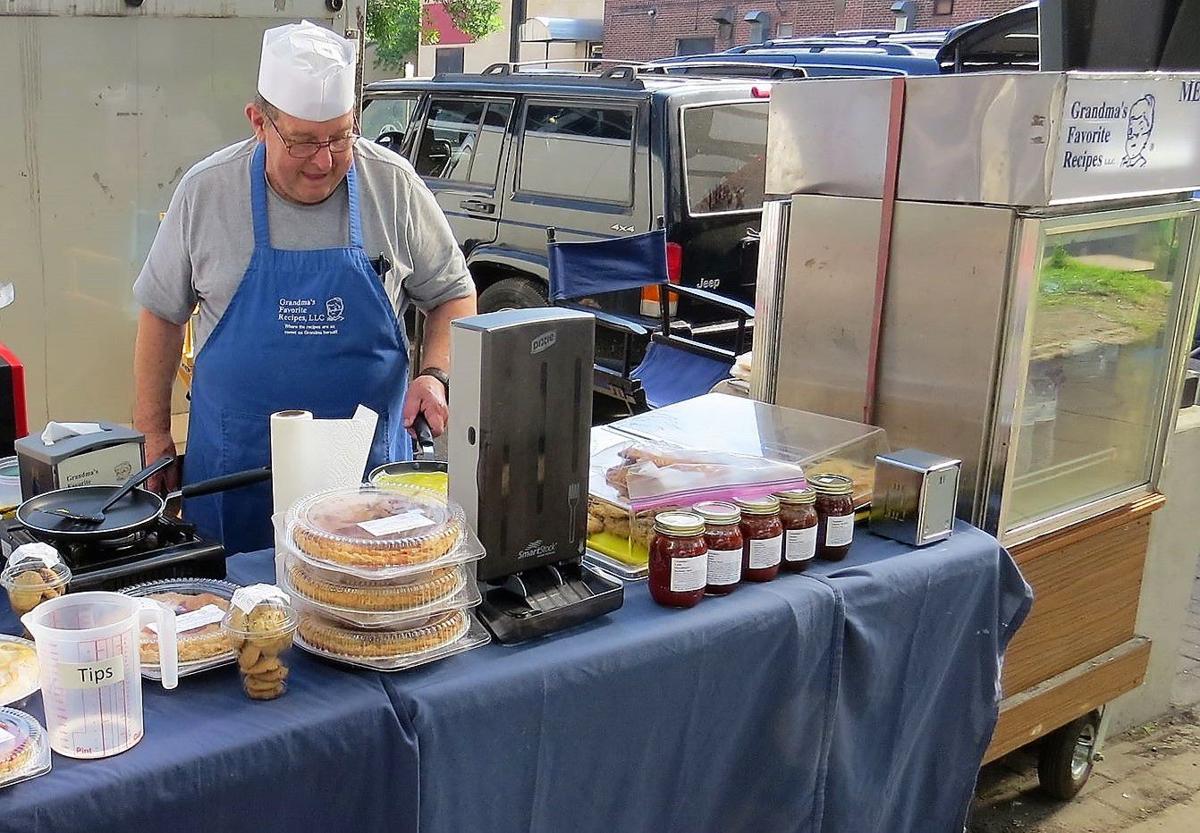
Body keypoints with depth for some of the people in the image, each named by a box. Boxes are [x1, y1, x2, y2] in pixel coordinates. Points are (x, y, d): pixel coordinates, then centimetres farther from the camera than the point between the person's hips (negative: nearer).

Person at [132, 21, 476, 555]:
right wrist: (154, 434, 6)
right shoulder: (206, 191, -4)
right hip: (236, 461, 0)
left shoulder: (394, 185, -5)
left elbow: (452, 294, 5)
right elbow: (163, 314, 7)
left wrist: (435, 376, -12)